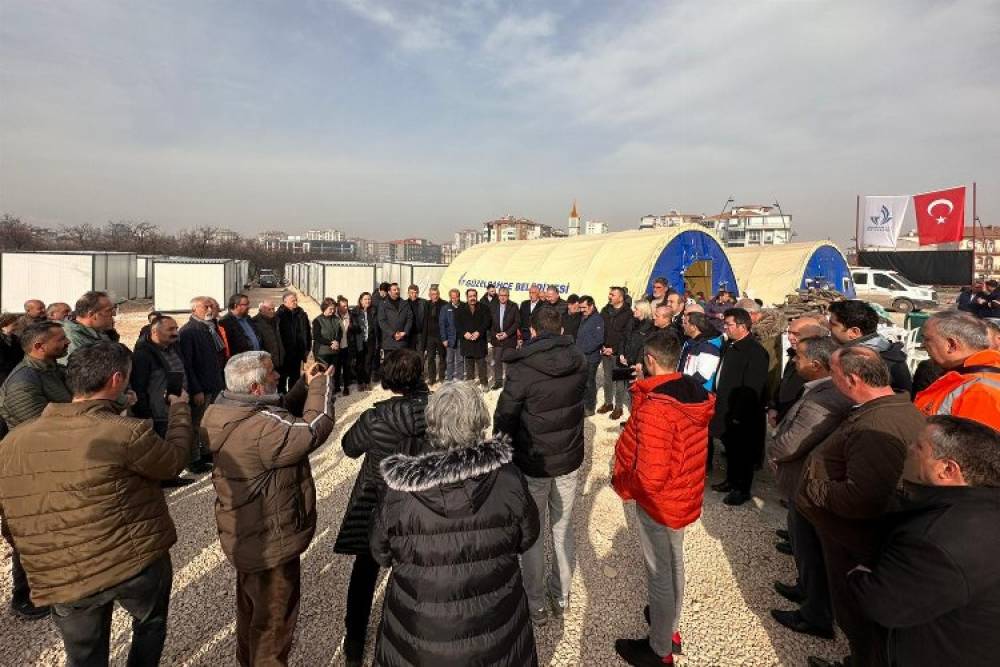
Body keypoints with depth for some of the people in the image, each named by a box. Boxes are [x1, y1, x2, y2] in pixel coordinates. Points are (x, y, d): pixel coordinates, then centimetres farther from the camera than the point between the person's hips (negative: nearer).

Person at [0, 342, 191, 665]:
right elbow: (174, 462, -3)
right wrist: (180, 408, 11)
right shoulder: (128, 433, -21)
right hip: (139, 564, -4)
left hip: (62, 581, 4)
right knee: (150, 626, 27)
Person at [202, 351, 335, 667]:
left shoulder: (229, 411, -3)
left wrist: (305, 385, -4)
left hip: (246, 533, 10)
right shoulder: (261, 427, -33)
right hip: (269, 540, -10)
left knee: (251, 605, 31)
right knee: (274, 614, 12)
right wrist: (320, 385, -14)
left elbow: (282, 414, 6)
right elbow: (315, 428, -27)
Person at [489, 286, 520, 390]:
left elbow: (517, 322, -4)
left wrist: (507, 333, -12)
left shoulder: (513, 307, -2)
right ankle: (498, 381, 17)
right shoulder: (493, 307, 7)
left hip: (509, 338, -3)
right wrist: (495, 334, -6)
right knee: (497, 361, 7)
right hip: (496, 338, 3)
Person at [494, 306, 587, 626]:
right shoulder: (579, 363, -8)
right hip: (569, 459, 4)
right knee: (563, 528, 20)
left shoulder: (522, 369, -21)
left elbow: (504, 417, -14)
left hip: (532, 463, -4)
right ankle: (561, 596, 37)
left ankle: (536, 604, 28)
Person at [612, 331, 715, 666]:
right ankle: (671, 628, 49)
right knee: (674, 563, 26)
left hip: (659, 501, -8)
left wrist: (620, 484, -14)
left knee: (659, 573, 11)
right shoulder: (696, 393, -6)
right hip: (685, 494, 8)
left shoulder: (655, 408, -32)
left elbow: (650, 477, -33)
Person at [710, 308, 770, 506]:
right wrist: (718, 403, 12)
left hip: (742, 415, -8)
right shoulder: (729, 345, 7)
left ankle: (742, 489, 22)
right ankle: (731, 481, 37)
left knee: (742, 451, 7)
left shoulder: (755, 352, -21)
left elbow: (751, 389, -24)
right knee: (730, 448, 21)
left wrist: (739, 414, -22)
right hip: (726, 410, 8)